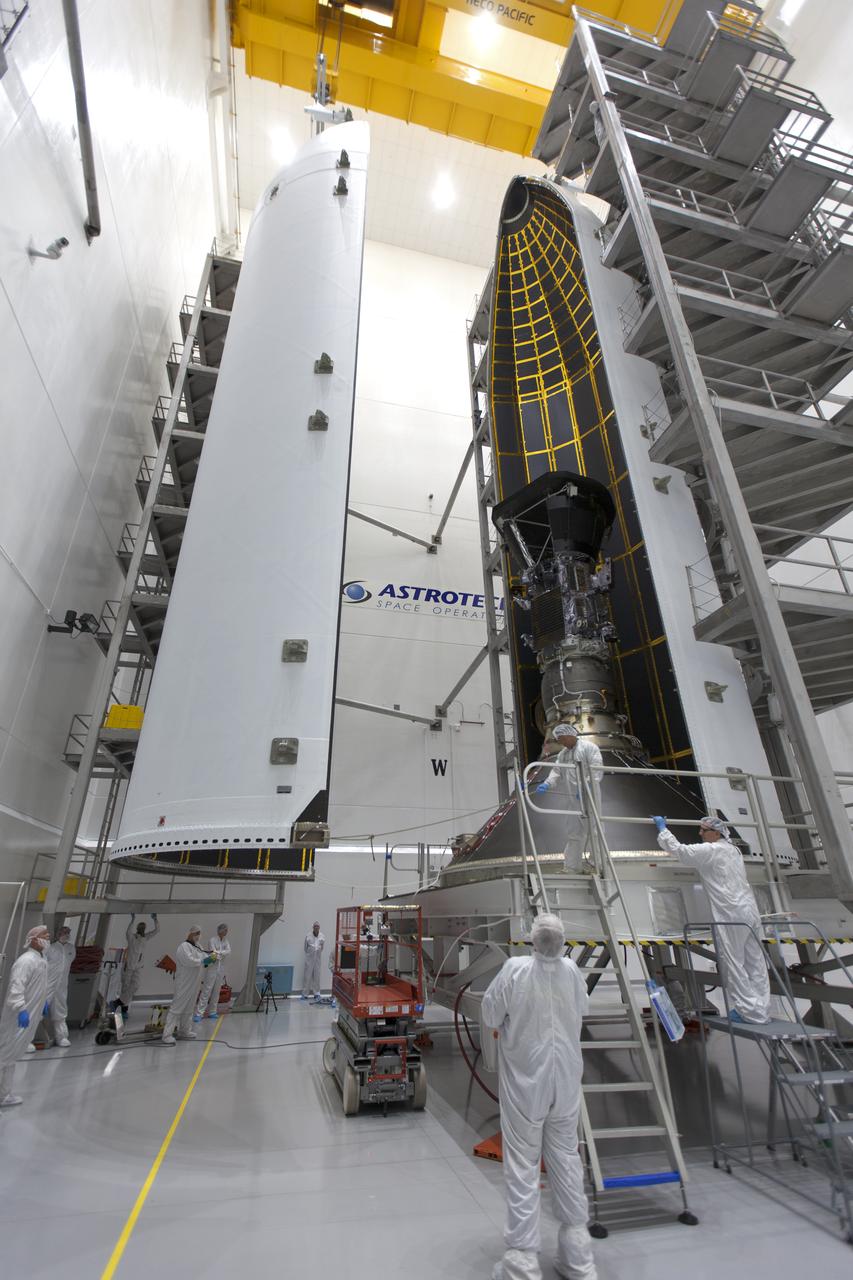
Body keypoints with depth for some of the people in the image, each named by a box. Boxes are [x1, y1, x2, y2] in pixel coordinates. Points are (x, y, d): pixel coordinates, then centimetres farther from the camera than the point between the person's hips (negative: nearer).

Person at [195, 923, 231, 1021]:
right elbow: (214, 954, -16)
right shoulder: (213, 940, -11)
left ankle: (212, 1012, 18)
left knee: (216, 992, 9)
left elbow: (229, 951, -9)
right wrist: (223, 954, -12)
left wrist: (218, 952, -19)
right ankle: (199, 1014, -1)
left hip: (220, 968, 6)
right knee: (206, 991, -5)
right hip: (212, 968, -6)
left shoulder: (225, 940, 6)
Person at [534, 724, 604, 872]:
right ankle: (572, 865, 19)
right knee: (574, 832, 12)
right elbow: (557, 771, 8)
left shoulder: (589, 747, -6)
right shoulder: (563, 753, 17)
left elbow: (597, 771, -15)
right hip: (574, 799, 7)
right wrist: (547, 784, -11)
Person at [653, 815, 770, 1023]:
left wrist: (662, 827, 3)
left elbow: (677, 849, -10)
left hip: (731, 914, -9)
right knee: (754, 963, 10)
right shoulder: (732, 850, 16)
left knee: (732, 963, 0)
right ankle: (761, 1010, 15)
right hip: (749, 911, 9)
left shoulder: (709, 850, -10)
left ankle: (750, 1011, 4)